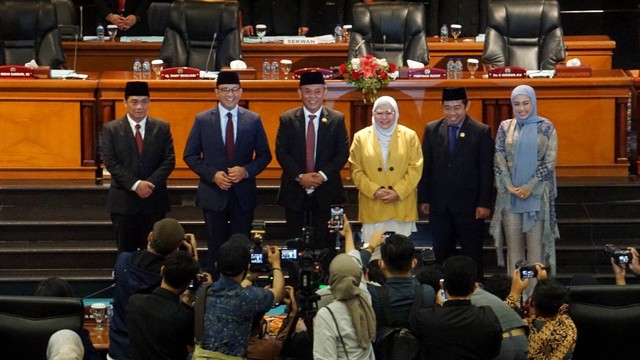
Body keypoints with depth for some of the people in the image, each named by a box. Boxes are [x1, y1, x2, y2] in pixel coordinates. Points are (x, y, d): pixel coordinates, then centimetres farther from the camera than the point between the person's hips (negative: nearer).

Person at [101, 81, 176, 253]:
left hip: (154, 200, 1)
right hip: (124, 201, -1)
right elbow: (110, 162, -6)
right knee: (126, 252, 5)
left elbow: (169, 160, 0)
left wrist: (150, 183, -14)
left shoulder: (162, 128, 5)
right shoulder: (111, 129, 1)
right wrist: (135, 185, -16)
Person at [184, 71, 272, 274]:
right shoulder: (202, 120, -1)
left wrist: (247, 171, -13)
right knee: (215, 248, 7)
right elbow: (190, 155, 0)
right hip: (214, 194, -1)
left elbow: (264, 155, 5)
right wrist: (213, 174, -13)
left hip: (244, 194, 1)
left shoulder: (253, 120, 2)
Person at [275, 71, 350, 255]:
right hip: (295, 192, 0)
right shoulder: (287, 119, 2)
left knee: (325, 245, 2)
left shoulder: (337, 119, 2)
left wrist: (323, 175, -14)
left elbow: (343, 153, -1)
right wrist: (300, 177, -14)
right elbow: (281, 152, -2)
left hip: (326, 191, 0)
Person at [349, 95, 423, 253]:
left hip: (402, 206, 0)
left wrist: (398, 192, -9)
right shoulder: (361, 137, 5)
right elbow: (356, 171, 3)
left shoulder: (409, 136, 4)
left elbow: (416, 169, 1)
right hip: (372, 207, 0)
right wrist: (375, 191, -10)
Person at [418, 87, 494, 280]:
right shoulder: (432, 130, 5)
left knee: (473, 255, 4)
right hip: (439, 205, 3)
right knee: (441, 254, 8)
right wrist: (423, 199, 3)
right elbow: (425, 167, 7)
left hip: (469, 206, -3)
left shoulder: (482, 132, -4)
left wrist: (484, 204, -9)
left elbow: (487, 171, -5)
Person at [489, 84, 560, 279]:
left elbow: (550, 161, -6)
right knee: (513, 246, 5)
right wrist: (510, 187, -11)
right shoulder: (505, 127, 7)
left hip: (537, 195, -2)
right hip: (510, 195, 2)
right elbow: (499, 159, 1)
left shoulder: (545, 127, 0)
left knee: (536, 246, -1)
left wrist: (529, 187, -13)